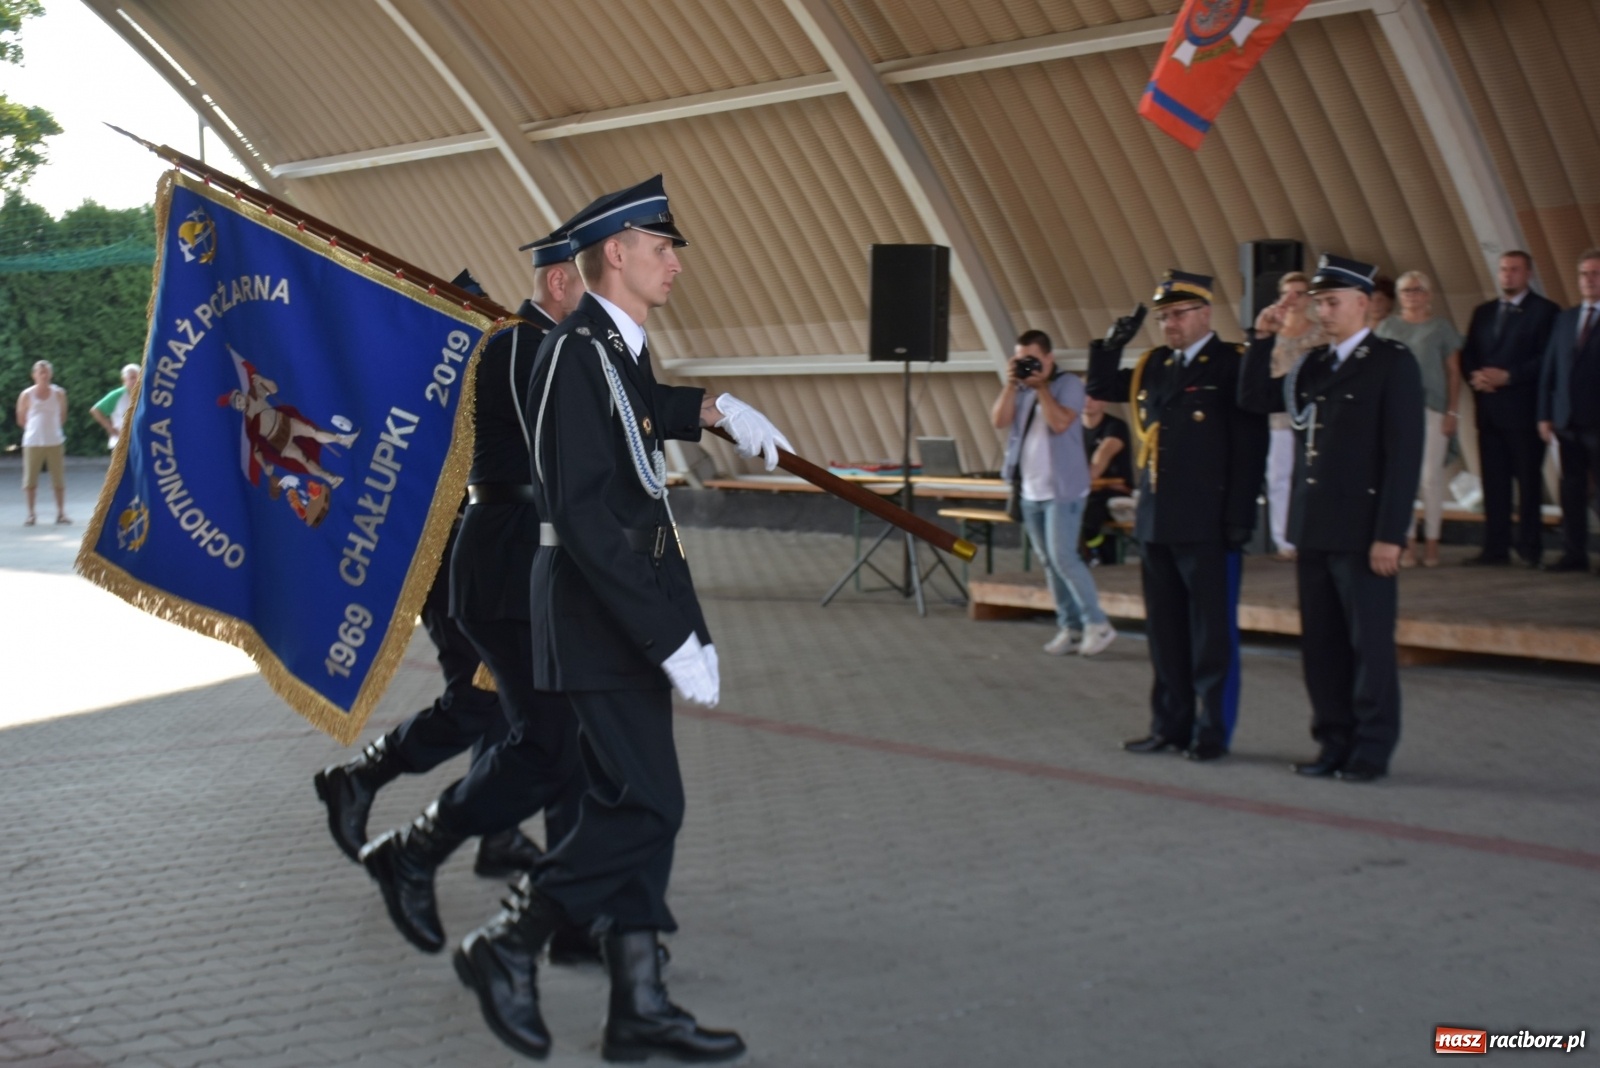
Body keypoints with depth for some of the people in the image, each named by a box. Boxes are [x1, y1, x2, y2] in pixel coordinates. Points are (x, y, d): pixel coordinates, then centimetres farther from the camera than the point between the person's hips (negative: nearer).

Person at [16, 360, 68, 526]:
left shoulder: (59, 393, 1)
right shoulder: (26, 395, -3)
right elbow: (21, 420, 6)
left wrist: (50, 428, 7)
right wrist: (36, 428, 6)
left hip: (55, 442, 1)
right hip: (32, 442, -1)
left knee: (59, 480, 3)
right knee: (30, 480, 2)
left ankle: (61, 513, 12)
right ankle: (31, 514, 11)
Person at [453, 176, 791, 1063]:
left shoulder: (620, 348, 11)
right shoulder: (574, 354, -18)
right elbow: (583, 519, -25)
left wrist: (716, 408, 23)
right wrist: (672, 637, -26)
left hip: (632, 609, 10)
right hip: (599, 613, -10)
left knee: (632, 802, 10)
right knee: (644, 806, -9)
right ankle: (506, 949, 6)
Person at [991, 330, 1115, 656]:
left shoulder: (1068, 384, -7)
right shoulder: (1019, 389, 9)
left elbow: (1059, 423, -21)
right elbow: (1000, 421, -4)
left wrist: (1041, 386, -17)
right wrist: (1012, 384, -10)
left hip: (1062, 490, -7)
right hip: (1030, 491, 7)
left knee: (1063, 558, -12)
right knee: (1049, 563, 8)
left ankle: (1097, 624, -1)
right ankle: (1070, 627, 14)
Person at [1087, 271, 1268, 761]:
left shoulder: (1234, 365, -6)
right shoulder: (1152, 366, 13)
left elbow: (1251, 447, -10)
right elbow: (1100, 387, 24)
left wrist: (1239, 517, -15)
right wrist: (1112, 344, 5)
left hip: (1207, 524, -7)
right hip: (1155, 520, 7)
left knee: (1213, 632, 1)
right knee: (1165, 630, 12)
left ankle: (1213, 730, 7)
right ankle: (1170, 725, 19)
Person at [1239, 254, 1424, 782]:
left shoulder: (1393, 363, -7)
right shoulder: (1314, 364, 14)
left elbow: (1404, 454, -12)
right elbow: (1254, 398, 17)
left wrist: (1390, 535, -16)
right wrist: (1263, 339, 4)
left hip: (1362, 532, -7)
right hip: (1313, 530, 7)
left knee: (1370, 643, 1)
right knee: (1320, 644, 9)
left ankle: (1371, 751, 9)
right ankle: (1334, 743, 18)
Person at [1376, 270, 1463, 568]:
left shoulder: (1442, 327, 6)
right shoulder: (1387, 326, 11)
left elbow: (1453, 372, 5)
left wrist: (1451, 412, -2)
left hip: (1432, 408, -1)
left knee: (1432, 476, -1)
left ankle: (1432, 542, 6)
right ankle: (1406, 542, 3)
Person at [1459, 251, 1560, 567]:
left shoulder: (1544, 311, -1)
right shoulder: (1483, 312, 18)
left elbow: (1547, 359, -9)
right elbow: (1467, 354, 14)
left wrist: (1508, 376, -16)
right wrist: (1474, 375, -7)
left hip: (1523, 409, -5)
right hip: (1489, 408, 5)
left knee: (1528, 480, -1)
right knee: (1493, 481, 5)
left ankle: (1530, 548, 3)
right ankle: (1496, 547, 9)